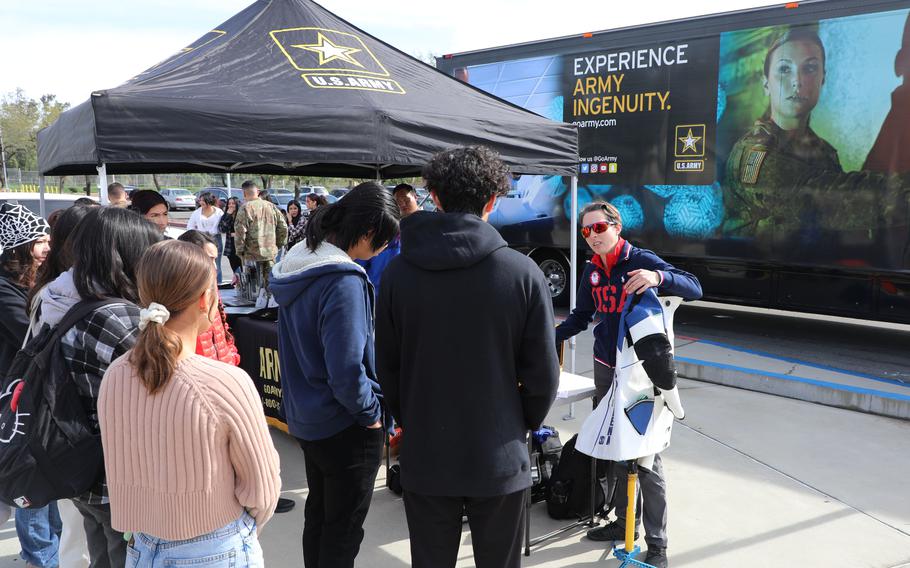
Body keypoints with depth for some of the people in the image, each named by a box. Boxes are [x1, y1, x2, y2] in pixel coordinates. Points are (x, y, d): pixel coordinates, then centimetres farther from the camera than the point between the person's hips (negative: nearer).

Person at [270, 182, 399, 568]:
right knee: (344, 526, 8)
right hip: (343, 425, -8)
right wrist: (370, 412, -12)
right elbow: (346, 369, -27)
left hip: (303, 416, 9)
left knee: (318, 513, 23)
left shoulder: (297, 264, 2)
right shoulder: (343, 281, -26)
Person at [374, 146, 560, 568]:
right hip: (499, 456, -1)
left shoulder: (398, 272, -7)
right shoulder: (522, 272, -12)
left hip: (424, 456, 2)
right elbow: (542, 373, -8)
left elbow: (387, 368, -2)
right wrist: (523, 426, 9)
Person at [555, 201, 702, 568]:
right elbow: (582, 317, 17)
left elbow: (695, 289, -23)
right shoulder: (592, 272, 6)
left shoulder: (642, 261, -13)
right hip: (606, 369, 7)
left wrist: (658, 277, -42)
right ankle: (623, 521, 33)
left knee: (647, 457, -2)